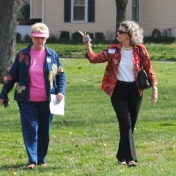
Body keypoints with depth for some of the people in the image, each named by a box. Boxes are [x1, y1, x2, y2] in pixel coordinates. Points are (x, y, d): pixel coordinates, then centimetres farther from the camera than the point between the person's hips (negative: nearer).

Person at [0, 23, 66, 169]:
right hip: (27, 100, -1)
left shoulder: (52, 55, 4)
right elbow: (12, 76, 6)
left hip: (46, 101, 1)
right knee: (30, 129, -6)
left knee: (44, 130, 8)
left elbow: (61, 75, 8)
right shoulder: (23, 55, 1)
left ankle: (42, 159, 18)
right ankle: (32, 160, -7)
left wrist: (60, 91, -8)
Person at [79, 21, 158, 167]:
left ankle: (122, 156, 24)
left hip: (135, 90, 1)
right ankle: (130, 158, -12)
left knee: (130, 126, 9)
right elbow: (94, 58, 0)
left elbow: (149, 70, 3)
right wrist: (87, 44, -13)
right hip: (118, 90, -1)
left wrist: (154, 88, -3)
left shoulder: (140, 50, -3)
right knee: (126, 124, -10)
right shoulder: (113, 50, 1)